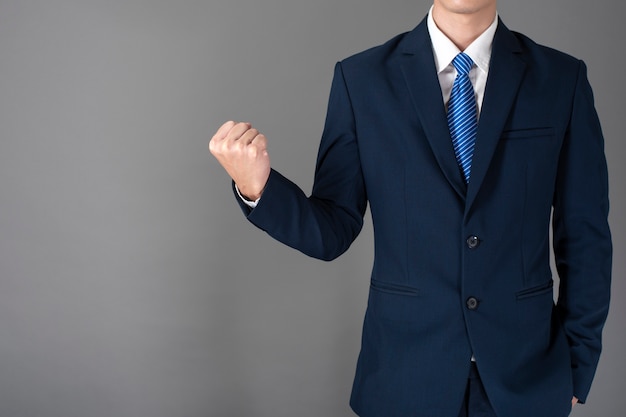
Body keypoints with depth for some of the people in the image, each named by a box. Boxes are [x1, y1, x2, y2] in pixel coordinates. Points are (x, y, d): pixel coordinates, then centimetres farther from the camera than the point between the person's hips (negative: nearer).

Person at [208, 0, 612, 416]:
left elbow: (585, 238, 1)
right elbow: (334, 231, -4)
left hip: (526, 372, 1)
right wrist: (257, 186, -23)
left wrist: (577, 368, 5)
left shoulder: (562, 78, -3)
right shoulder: (361, 79, -5)